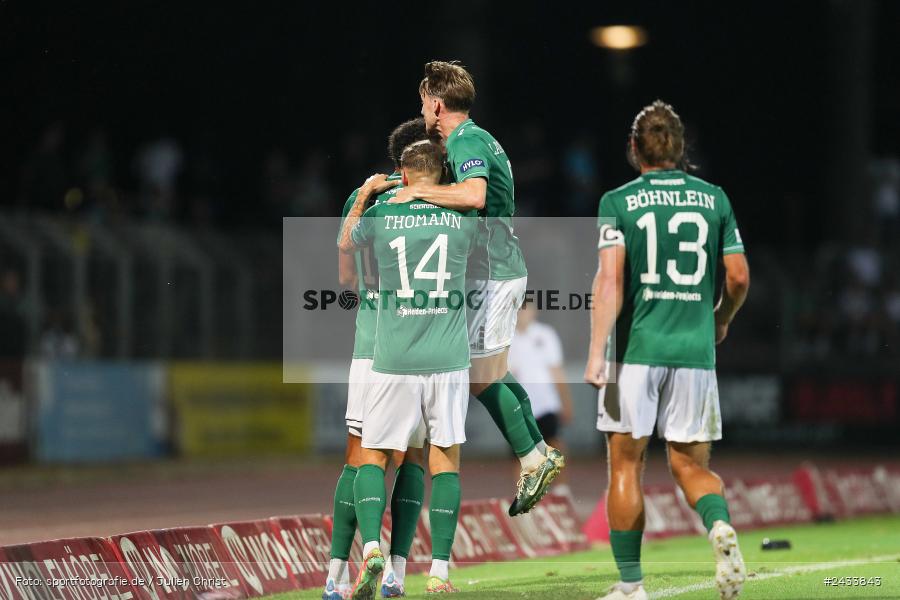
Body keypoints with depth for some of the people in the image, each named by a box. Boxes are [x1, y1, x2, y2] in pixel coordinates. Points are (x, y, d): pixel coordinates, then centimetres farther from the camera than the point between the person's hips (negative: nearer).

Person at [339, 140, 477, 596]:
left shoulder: (380, 216, -2)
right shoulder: (462, 218, 0)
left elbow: (345, 244, 20)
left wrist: (364, 197, 32)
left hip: (394, 363, 0)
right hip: (448, 361, 0)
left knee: (373, 456, 9)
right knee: (445, 461, 6)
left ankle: (371, 547, -12)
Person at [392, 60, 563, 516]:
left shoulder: (466, 142, -16)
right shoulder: (473, 139, 16)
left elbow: (473, 194, -35)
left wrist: (416, 191, -26)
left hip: (491, 274, -10)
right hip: (503, 268, 10)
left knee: (480, 377, -6)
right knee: (492, 373, 16)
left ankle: (532, 460, -3)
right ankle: (540, 453, 17)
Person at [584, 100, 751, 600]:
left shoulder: (618, 202, -2)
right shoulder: (714, 199, 7)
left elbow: (610, 279, -12)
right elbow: (739, 277, 6)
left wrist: (596, 353, -14)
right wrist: (721, 319, 26)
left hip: (636, 348, -2)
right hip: (694, 351, 2)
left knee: (626, 466, 7)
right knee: (690, 464, 11)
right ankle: (720, 527, -21)